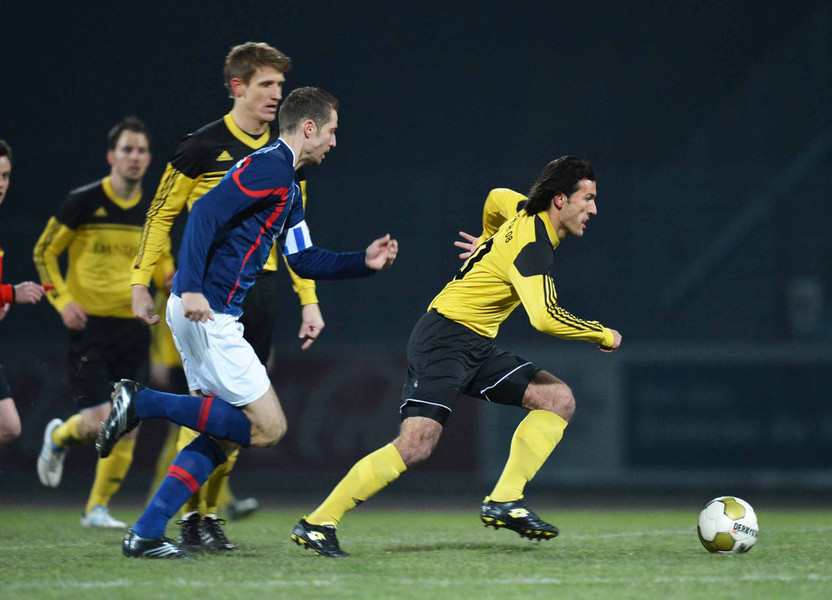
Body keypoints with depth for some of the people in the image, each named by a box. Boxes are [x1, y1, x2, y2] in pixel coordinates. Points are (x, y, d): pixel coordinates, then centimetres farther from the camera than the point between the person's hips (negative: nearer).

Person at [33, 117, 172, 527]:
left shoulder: (152, 212, 7)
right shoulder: (84, 202, -7)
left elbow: (162, 263, 22)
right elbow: (43, 252, 1)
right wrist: (62, 301, -11)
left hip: (132, 326, 4)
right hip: (88, 326, -4)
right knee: (99, 422, -14)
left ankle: (97, 509, 16)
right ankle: (58, 438, 21)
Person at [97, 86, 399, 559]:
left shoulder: (289, 184, 20)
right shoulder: (269, 167, -12)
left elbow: (304, 259, 26)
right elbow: (205, 214, -21)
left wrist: (365, 262, 18)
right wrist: (191, 288, -28)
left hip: (212, 315, 10)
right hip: (206, 312, -10)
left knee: (223, 435, 11)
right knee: (268, 426, -8)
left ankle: (146, 534, 7)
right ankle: (142, 403, -10)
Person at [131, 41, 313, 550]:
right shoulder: (204, 147, -5)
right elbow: (161, 214, 1)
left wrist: (309, 300, 13)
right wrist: (141, 284, -2)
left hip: (261, 288, 5)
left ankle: (210, 512, 13)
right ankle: (191, 516, -6)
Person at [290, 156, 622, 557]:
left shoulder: (527, 216, 9)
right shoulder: (533, 245, -20)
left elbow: (499, 199, 34)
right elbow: (545, 317, -32)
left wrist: (490, 246, 52)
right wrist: (604, 336, -17)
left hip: (476, 345, 10)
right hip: (443, 339, -10)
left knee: (559, 400, -2)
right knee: (416, 446, -22)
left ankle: (504, 501, -8)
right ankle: (316, 524, -14)